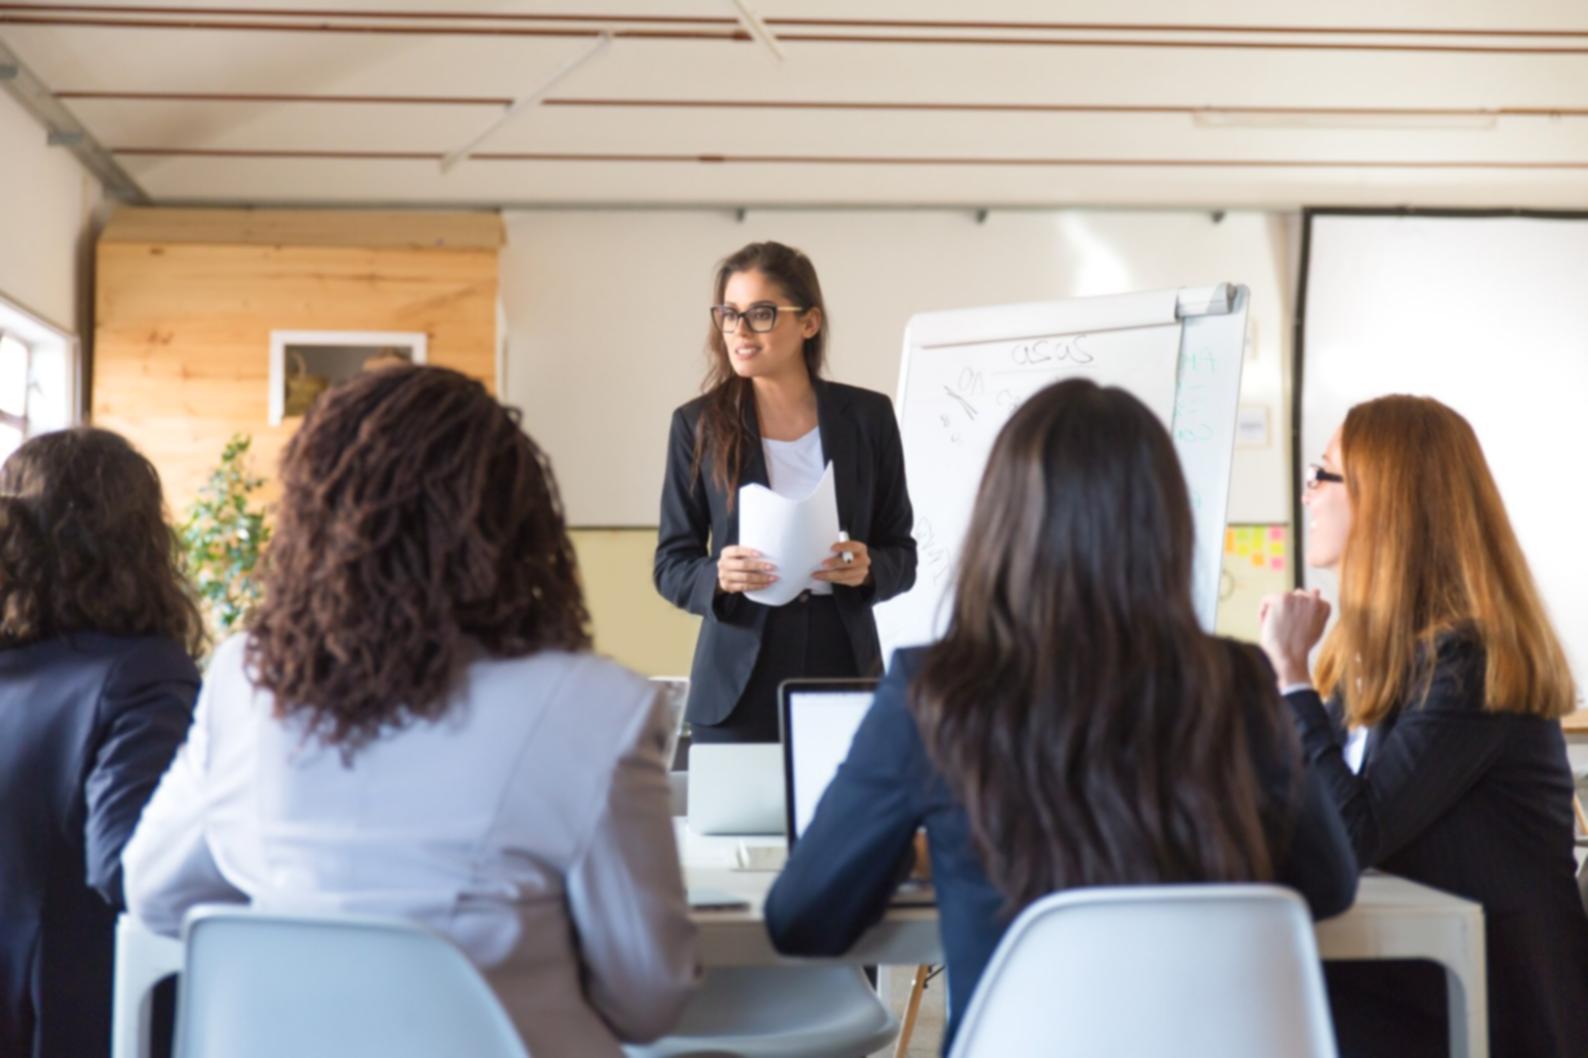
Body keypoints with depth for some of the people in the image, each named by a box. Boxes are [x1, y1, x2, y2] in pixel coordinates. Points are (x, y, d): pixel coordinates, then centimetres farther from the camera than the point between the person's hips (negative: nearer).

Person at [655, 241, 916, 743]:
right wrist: (718, 577, -18)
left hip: (842, 670, 1)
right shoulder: (698, 423, 1)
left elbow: (901, 554, 7)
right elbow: (671, 564, 2)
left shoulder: (867, 415, 3)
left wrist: (867, 569, -14)